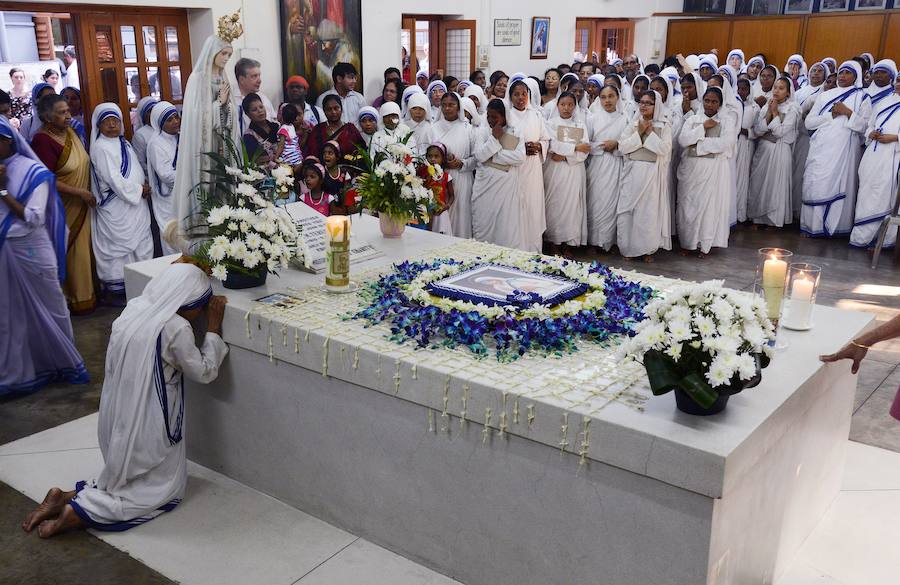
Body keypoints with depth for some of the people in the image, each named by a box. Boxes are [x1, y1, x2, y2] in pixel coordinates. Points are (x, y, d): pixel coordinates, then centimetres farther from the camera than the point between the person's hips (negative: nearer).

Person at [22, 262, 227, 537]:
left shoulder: (135, 308, 0)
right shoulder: (176, 328, -22)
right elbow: (204, 372, -10)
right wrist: (214, 326, -3)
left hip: (118, 417, 8)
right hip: (147, 425, -8)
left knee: (124, 476, 27)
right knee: (167, 488, 11)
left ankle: (65, 497, 8)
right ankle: (78, 513, -3)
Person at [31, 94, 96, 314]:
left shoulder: (69, 131, 4)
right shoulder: (42, 141, -19)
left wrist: (87, 193, 10)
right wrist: (80, 193, -18)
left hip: (81, 205, 7)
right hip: (63, 209, -7)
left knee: (83, 249, 14)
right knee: (69, 252, 3)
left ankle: (86, 292, 28)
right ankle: (73, 298, 17)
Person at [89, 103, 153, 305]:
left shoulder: (124, 143, 12)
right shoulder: (101, 148, -14)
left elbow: (135, 170, 18)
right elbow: (114, 180, -20)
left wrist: (143, 187, 1)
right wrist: (138, 190, -11)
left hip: (135, 205, 9)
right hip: (116, 210, -9)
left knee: (140, 245, 13)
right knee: (117, 249, -1)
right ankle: (114, 290, 8)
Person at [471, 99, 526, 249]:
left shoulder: (515, 133, 4)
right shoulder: (482, 131, 6)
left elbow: (520, 158, -11)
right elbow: (479, 156, -7)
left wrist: (493, 157, -11)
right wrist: (494, 137, -12)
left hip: (507, 186, -1)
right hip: (486, 184, 1)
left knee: (507, 223, 0)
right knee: (484, 222, 3)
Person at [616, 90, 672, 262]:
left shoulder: (664, 126, 1)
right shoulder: (632, 124, 9)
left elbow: (664, 149, -12)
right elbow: (623, 147, -1)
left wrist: (649, 132, -10)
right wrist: (639, 133, -8)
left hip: (652, 174, -2)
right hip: (632, 172, 3)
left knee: (650, 210, -2)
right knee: (628, 210, 1)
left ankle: (648, 249, 9)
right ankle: (628, 247, 11)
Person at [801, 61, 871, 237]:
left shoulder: (862, 98, 9)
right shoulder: (825, 95, 16)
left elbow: (865, 126, -2)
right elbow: (809, 122, 5)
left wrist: (848, 112, -12)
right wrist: (832, 115, -6)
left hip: (844, 151, -2)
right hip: (821, 149, 2)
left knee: (840, 186, -4)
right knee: (816, 185, -3)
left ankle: (836, 226, 3)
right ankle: (811, 225, 2)